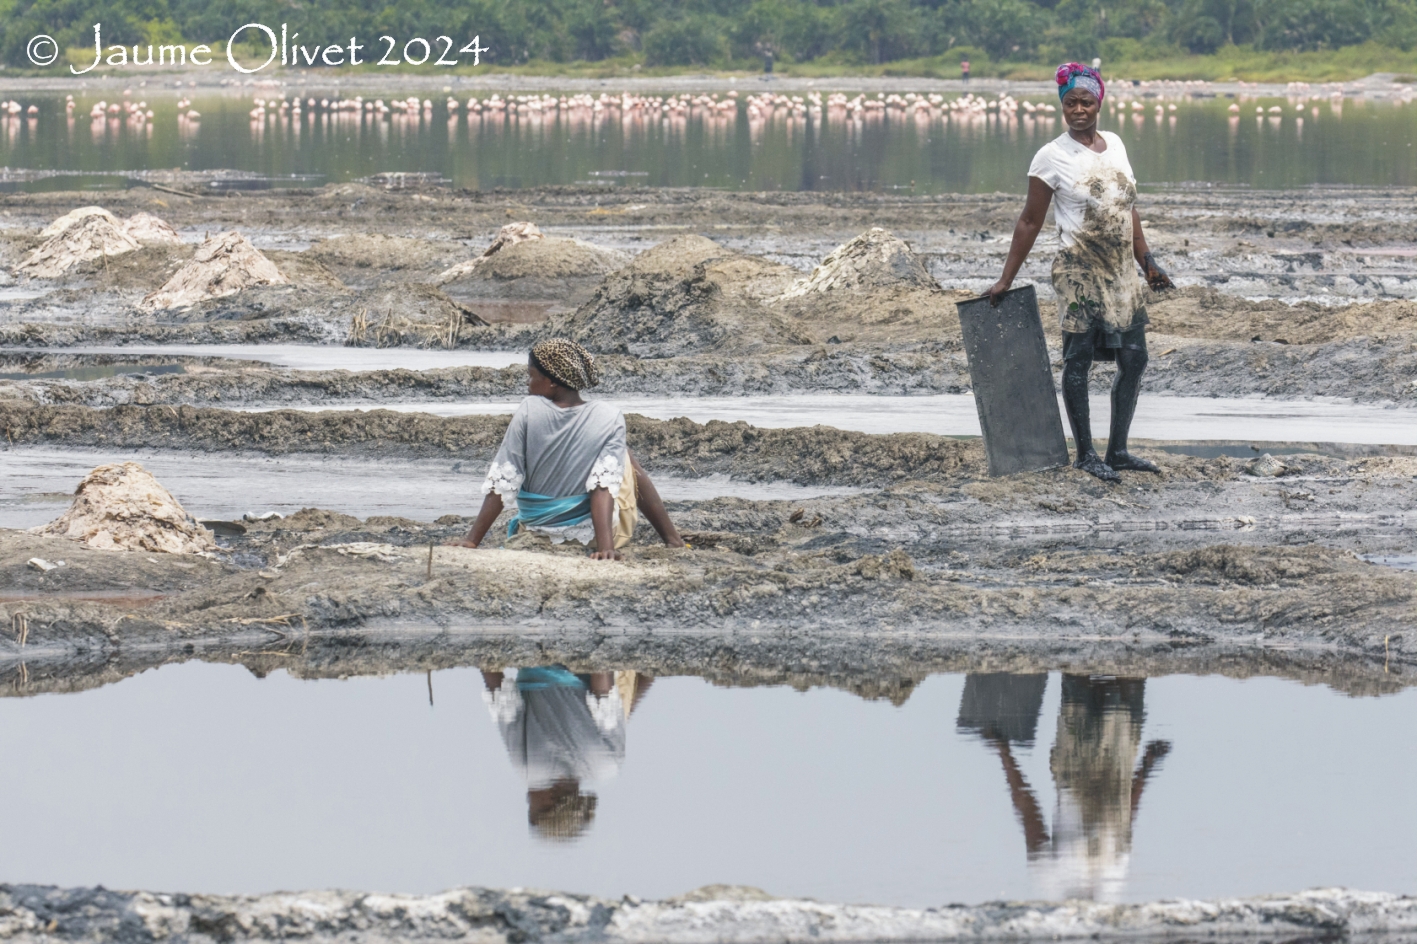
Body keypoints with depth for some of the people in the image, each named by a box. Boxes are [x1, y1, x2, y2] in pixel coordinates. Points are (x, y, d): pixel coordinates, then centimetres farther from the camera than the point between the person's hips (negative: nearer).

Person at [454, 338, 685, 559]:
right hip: (590, 534, -2)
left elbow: (500, 484, -13)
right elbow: (603, 485, -23)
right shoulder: (609, 418, -15)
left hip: (537, 531, 2)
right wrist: (605, 545, -27)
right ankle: (674, 542, 28)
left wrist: (472, 540, -12)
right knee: (627, 459, 24)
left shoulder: (529, 412, -14)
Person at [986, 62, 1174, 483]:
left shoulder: (1114, 144, 11)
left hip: (1120, 271, 6)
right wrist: (1006, 279, -4)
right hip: (1079, 271, -6)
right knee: (1079, 358, -3)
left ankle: (1117, 451, 15)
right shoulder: (1052, 157, -7)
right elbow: (1030, 222, -3)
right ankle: (1085, 454, 3)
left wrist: (1148, 263, 16)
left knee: (1134, 358, 6)